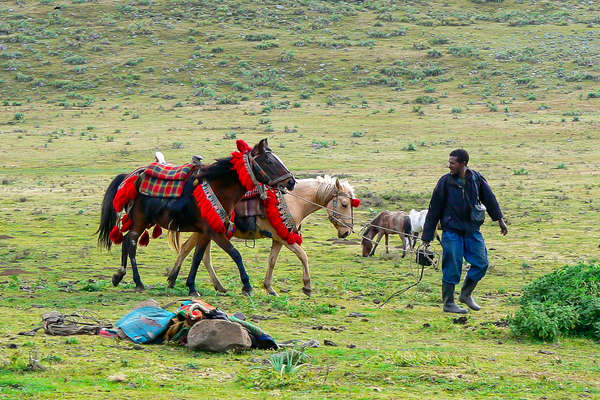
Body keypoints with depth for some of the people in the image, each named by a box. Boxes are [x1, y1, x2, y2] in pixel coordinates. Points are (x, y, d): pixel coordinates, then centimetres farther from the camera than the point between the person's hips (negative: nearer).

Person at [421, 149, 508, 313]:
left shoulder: (476, 178, 1)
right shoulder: (445, 181, -6)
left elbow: (489, 198, 14)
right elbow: (434, 209, -2)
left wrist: (500, 219, 15)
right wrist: (427, 236, -2)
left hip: (472, 230, 4)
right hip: (452, 231, -4)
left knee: (482, 263, 2)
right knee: (452, 267, -3)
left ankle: (466, 294, 21)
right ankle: (448, 303, 10)